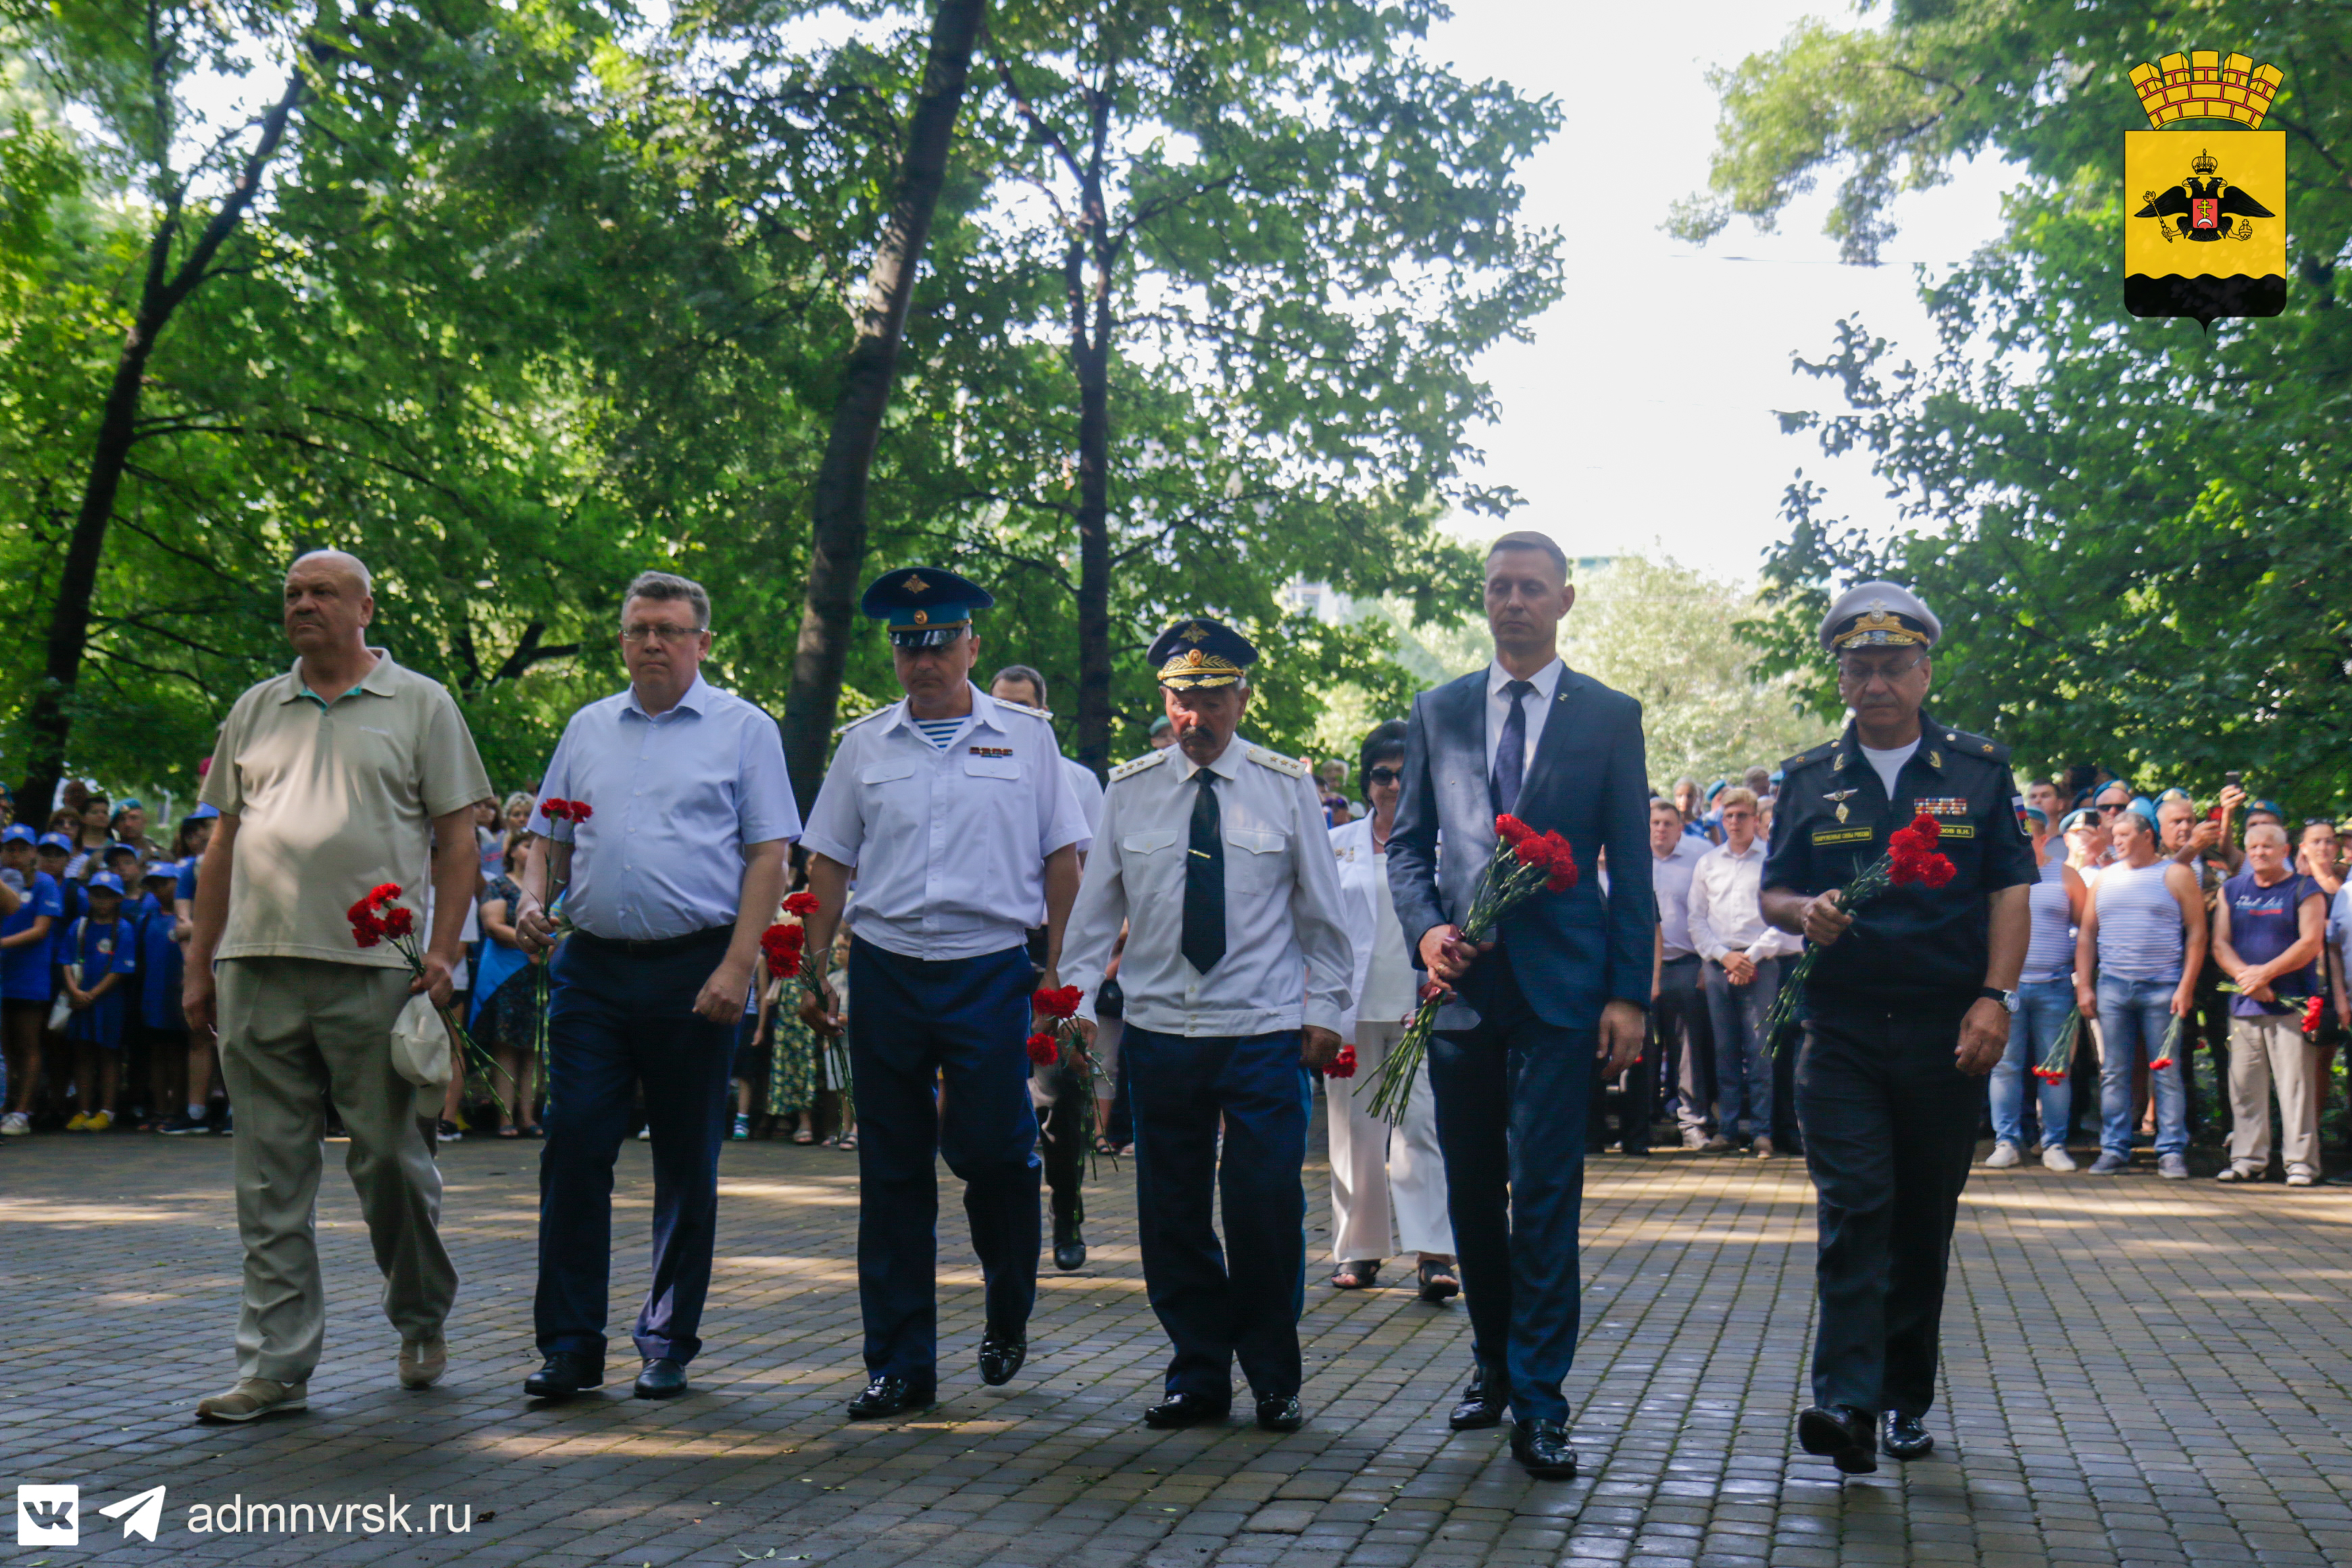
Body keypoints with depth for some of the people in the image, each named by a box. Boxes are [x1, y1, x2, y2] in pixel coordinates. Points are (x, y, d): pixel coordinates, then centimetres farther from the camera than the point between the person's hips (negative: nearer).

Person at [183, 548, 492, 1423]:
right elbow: (223, 846, 18)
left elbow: (456, 842, 2)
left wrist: (442, 954, -9)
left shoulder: (419, 705, 6)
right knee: (271, 1178, 4)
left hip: (372, 970, -3)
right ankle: (275, 1366, 9)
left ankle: (423, 1322, 25)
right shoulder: (255, 711, 17)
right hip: (257, 968, 4)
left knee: (390, 1159, 3)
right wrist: (199, 965, 12)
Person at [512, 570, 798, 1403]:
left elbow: (768, 856, -3)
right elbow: (547, 837, 20)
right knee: (573, 1148, -3)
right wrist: (532, 899, -1)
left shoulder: (743, 730, 3)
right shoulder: (587, 729, 15)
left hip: (696, 969, -3)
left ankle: (668, 1343, 15)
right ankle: (568, 1344, 5)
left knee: (687, 1162, 5)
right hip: (592, 965, 3)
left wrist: (737, 966, -13)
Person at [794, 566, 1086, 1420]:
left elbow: (1061, 859, 6)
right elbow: (830, 863, 12)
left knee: (989, 1148, -6)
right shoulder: (865, 744, 10)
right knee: (893, 1171, 5)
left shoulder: (1024, 737, 5)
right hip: (886, 968, 2)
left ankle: (1007, 1315, 23)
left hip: (990, 971, -2)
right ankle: (900, 1364, 14)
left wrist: (1060, 967, -1)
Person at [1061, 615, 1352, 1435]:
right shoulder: (1129, 791, 5)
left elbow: (1322, 912, 8)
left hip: (1265, 1033, -2)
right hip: (1159, 1030, 2)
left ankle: (1274, 1381, 14)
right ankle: (1198, 1376, 19)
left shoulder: (1287, 786, 2)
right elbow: (1096, 906, 10)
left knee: (1267, 1209, -3)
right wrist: (1080, 1001, 2)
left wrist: (1324, 1010, 4)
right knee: (1172, 1213, 5)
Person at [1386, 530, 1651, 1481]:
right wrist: (1426, 927, -6)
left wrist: (1629, 993, -4)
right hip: (1461, 983, 3)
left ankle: (1539, 1402, -1)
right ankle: (1492, 1364, 26)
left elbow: (1630, 866, 3)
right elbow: (1408, 842, 14)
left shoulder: (1610, 717, 5)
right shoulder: (1436, 713, 12)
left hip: (1560, 985, -3)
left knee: (1546, 1191, -7)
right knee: (1472, 1189, 10)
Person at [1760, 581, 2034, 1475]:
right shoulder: (1810, 780, 10)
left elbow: (2010, 891, 3)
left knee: (1925, 1219, 8)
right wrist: (1802, 914, -12)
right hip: (1841, 1030, 0)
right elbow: (1773, 893, 12)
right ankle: (1848, 1405, -16)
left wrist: (1995, 997, -9)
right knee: (1853, 1207, -11)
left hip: (1946, 1031, 0)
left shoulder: (1980, 770, 7)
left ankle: (1907, 1401, 20)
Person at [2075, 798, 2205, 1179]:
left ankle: (2172, 1151, 3)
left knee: (2167, 1073, -1)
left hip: (2163, 989, -3)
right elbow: (2087, 935, 15)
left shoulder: (2176, 876, 4)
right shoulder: (2105, 879, 15)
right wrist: (2084, 986, 5)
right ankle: (2114, 1149, 9)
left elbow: (2197, 932, 0)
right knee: (2113, 1072, 3)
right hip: (2112, 987, 3)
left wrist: (2186, 987, -8)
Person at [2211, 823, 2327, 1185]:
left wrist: (2266, 972, -15)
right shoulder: (2231, 890, 14)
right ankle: (2247, 1159, 10)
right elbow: (2220, 944, 7)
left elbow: (2311, 943, -7)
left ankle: (2301, 1161, -1)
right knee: (2245, 1086, 4)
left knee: (2296, 1084, -5)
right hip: (2244, 1005, 4)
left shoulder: (2305, 890, 4)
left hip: (2292, 1005, -4)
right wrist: (2246, 977, -11)